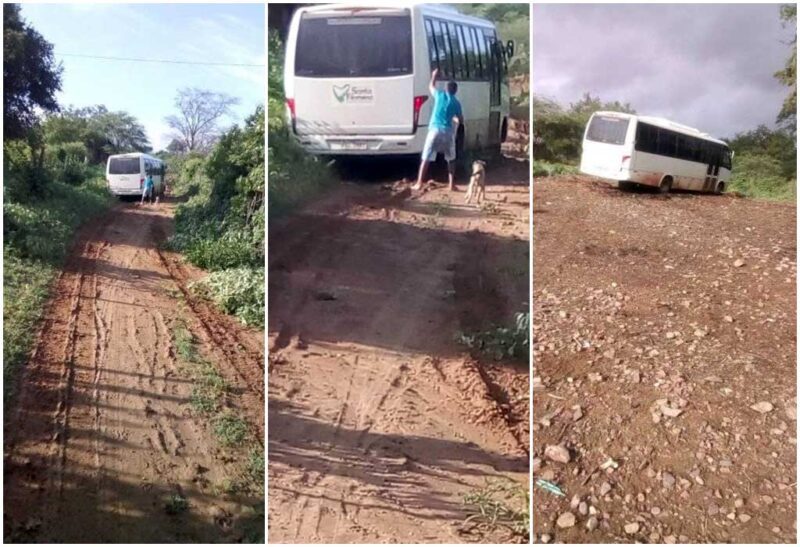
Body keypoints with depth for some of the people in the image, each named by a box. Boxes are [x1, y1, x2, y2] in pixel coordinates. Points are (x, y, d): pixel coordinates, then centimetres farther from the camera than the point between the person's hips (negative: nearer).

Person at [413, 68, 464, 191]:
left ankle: (419, 183, -4)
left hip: (435, 130, -1)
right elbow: (461, 120, 13)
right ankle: (452, 184, 13)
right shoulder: (456, 103, 9)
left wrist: (434, 75, 45)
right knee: (451, 159, 17)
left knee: (426, 158, 1)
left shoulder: (440, 95, 8)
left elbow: (431, 86, 28)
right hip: (448, 132, 1)